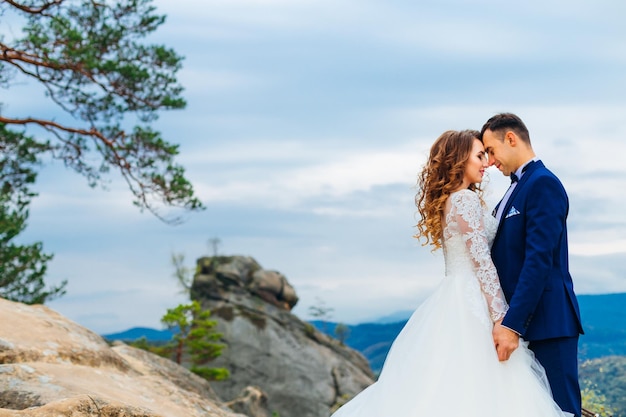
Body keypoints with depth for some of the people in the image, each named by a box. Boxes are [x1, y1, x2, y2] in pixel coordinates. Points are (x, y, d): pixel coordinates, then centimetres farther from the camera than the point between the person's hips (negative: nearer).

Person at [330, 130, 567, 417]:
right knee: (474, 392, -10)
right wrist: (500, 317, -19)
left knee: (442, 388, 6)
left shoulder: (445, 200, 16)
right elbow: (481, 260, -17)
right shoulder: (467, 199, -11)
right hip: (471, 304, -9)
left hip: (452, 299, 9)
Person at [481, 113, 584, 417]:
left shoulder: (543, 184, -10)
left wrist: (511, 324, -24)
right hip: (522, 322, 9)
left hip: (547, 322, -9)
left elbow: (539, 259, -20)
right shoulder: (517, 189, 19)